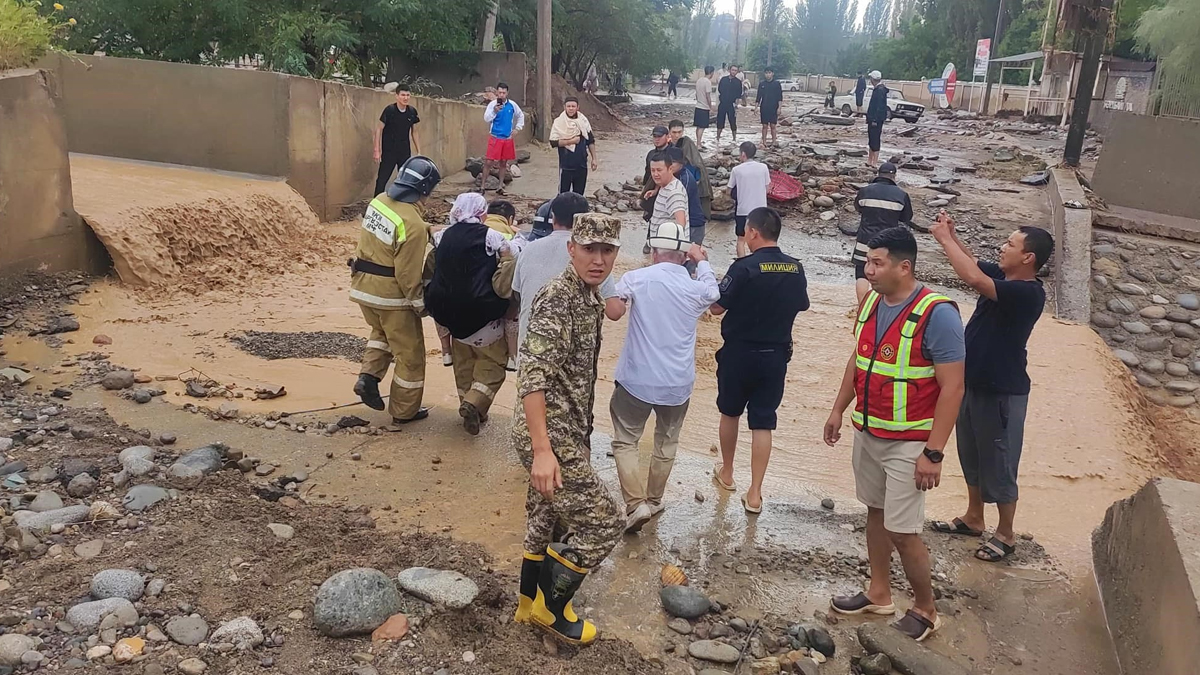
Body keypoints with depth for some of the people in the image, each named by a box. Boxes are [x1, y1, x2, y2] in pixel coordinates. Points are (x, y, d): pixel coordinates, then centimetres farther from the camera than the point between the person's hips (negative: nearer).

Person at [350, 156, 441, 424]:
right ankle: (405, 410, 20)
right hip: (391, 294, -7)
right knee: (410, 352, 10)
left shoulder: (378, 201, -2)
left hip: (363, 286, 7)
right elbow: (408, 273, -21)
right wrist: (419, 302, -7)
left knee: (381, 332, 33)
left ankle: (369, 376, 14)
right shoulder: (413, 225, -25)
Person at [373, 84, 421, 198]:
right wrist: (377, 150, -11)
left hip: (405, 152, 4)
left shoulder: (412, 112, 0)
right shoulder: (389, 110, -13)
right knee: (382, 180, -5)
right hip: (389, 152, -4)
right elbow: (379, 129, -8)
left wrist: (418, 151, 11)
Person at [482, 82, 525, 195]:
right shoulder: (493, 104, -7)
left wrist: (517, 128, 12)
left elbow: (521, 115, 20)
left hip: (508, 138, 4)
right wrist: (494, 111, -32)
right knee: (489, 162, -7)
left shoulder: (512, 105, 3)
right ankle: (482, 187, 0)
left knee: (503, 163, 10)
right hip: (495, 137, -4)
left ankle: (501, 187, 19)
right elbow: (486, 119, -16)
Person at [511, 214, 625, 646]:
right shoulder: (558, 298, -20)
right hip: (551, 436, -9)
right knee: (604, 522, -3)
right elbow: (532, 375, -28)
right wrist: (542, 450, -33)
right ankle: (550, 608, 14)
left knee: (546, 521, 20)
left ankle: (530, 605, 36)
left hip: (567, 432, 9)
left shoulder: (589, 297, 10)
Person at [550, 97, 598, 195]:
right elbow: (553, 142, -12)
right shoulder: (559, 122, -6)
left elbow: (591, 141, 10)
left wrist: (593, 158, 7)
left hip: (581, 165, 3)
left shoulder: (584, 121, 4)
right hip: (566, 166, -3)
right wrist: (570, 141, -18)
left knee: (579, 193, 11)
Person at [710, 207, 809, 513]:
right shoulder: (796, 269, -1)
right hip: (776, 356, 3)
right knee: (763, 423, 7)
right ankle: (754, 494, 8)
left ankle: (727, 472, 37)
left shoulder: (744, 267, -18)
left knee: (730, 412, 19)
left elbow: (717, 307, -13)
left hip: (739, 352, -3)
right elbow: (800, 306, 13)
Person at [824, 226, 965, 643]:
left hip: (908, 443, -7)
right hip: (867, 432, 7)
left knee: (903, 531, -2)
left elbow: (952, 387, -20)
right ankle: (879, 593, 35)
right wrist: (839, 409, 17)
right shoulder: (872, 301, 2)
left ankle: (925, 610, 21)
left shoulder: (936, 314, -21)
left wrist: (933, 452, -21)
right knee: (876, 512, 18)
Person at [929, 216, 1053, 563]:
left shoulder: (1028, 293, -25)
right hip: (973, 382, 9)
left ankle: (1006, 535, 23)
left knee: (998, 463, 6)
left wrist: (944, 239, -27)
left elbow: (973, 278, -37)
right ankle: (973, 518, 39)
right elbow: (973, 264, 18)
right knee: (971, 456, 22)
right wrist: (951, 236, -2)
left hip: (1001, 391, -9)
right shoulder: (1002, 275, 0)